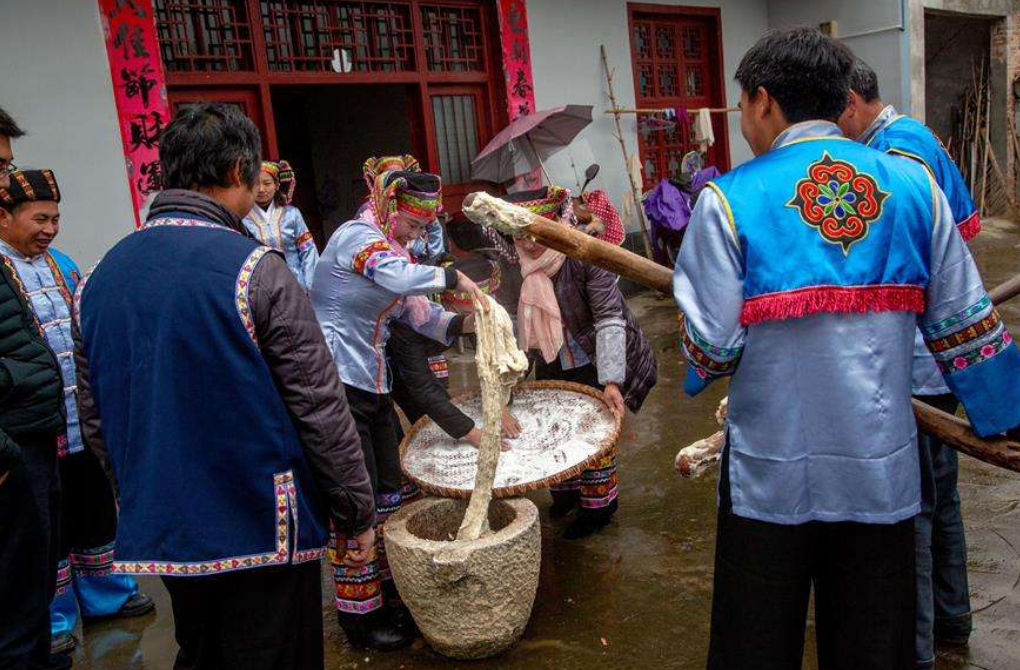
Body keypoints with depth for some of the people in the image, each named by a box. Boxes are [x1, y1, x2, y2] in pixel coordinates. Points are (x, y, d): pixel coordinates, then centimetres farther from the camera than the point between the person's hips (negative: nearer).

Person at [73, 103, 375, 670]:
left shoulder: (96, 282, 2)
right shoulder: (256, 270, -18)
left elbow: (95, 419, 9)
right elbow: (321, 409, -17)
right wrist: (358, 512, -5)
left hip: (159, 532, 6)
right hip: (262, 529, -6)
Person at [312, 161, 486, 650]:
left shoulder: (391, 251, 16)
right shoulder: (356, 236, -11)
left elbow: (421, 315, 12)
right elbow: (401, 279, -31)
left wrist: (461, 322, -6)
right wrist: (454, 277, -18)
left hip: (372, 386, 9)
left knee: (387, 494, 13)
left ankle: (387, 594, 28)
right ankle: (359, 616, 11)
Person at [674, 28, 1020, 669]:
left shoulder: (729, 199, -11)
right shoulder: (914, 183, 0)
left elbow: (711, 346, -14)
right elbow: (965, 323, 5)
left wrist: (698, 368, 9)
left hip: (772, 473, -3)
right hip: (884, 467, 4)